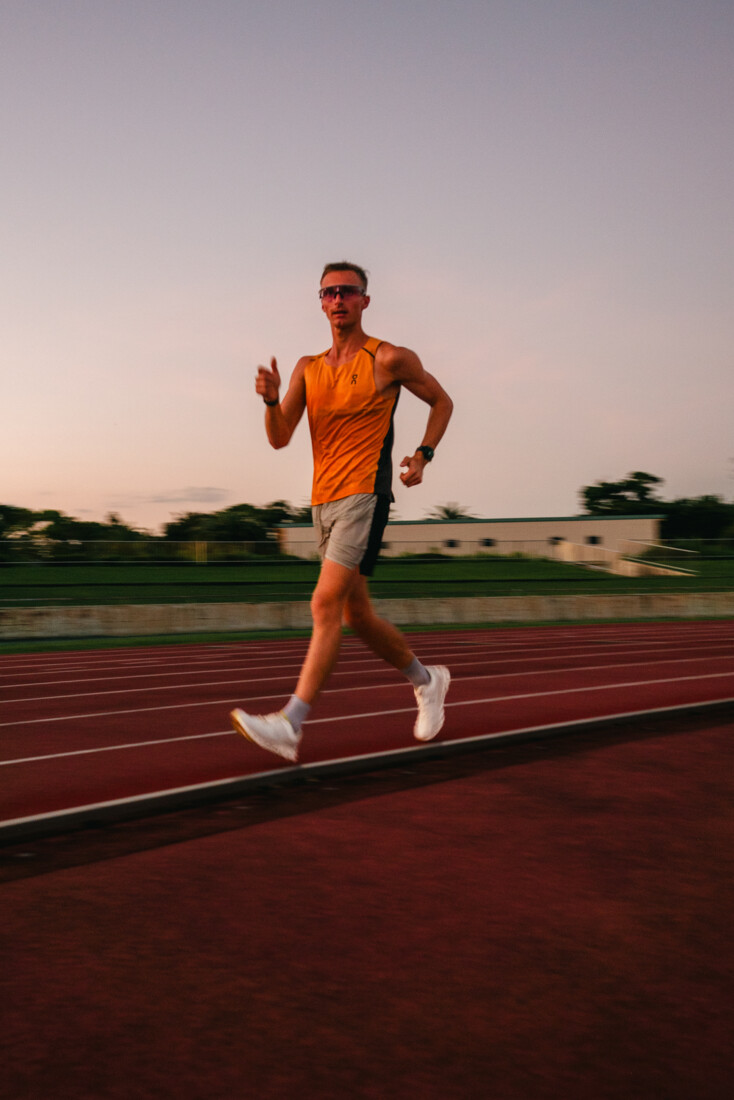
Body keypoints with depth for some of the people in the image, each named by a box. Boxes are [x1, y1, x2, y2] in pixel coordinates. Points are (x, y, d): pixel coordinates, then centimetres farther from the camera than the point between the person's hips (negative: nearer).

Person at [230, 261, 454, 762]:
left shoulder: (390, 359, 0)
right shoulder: (307, 368, 13)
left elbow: (442, 401, 12)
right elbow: (280, 439, 8)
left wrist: (423, 454, -2)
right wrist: (271, 400, -12)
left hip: (364, 496, -7)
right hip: (324, 500, 7)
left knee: (327, 604, -18)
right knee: (357, 615, 12)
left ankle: (290, 725, -21)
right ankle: (427, 680, 34)